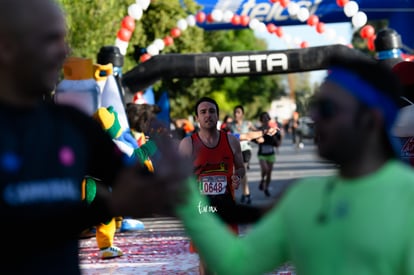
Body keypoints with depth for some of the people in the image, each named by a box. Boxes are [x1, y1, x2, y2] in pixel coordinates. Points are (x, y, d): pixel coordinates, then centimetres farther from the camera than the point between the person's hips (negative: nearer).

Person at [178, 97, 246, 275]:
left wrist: (238, 177, -7)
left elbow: (240, 168, 14)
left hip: (226, 205, 1)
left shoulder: (231, 141, 2)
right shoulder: (187, 144, -3)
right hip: (200, 207, -1)